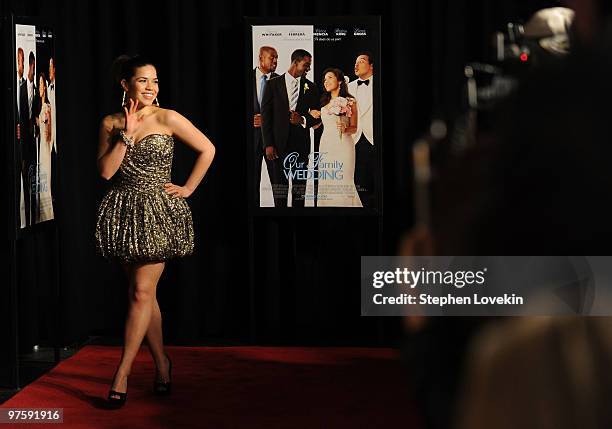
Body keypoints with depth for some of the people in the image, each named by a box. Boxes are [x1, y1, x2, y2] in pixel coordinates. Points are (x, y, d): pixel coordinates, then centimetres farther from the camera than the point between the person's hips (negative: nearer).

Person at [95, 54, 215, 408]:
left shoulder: (168, 119, -4)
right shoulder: (111, 123, 6)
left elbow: (208, 149, 1)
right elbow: (105, 170, -4)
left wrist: (188, 188, -1)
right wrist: (126, 134, -10)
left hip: (158, 212, -4)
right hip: (124, 213, 4)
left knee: (141, 292, -9)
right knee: (144, 292, 9)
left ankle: (122, 375, -7)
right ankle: (162, 362, 23)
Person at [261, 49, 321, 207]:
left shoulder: (310, 87, 10)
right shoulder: (273, 84, 3)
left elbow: (317, 117, 11)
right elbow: (266, 115, 1)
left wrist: (303, 120, -11)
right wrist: (268, 144, -6)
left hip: (301, 143, 2)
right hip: (279, 143, -2)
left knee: (300, 185, 3)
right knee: (279, 186, 0)